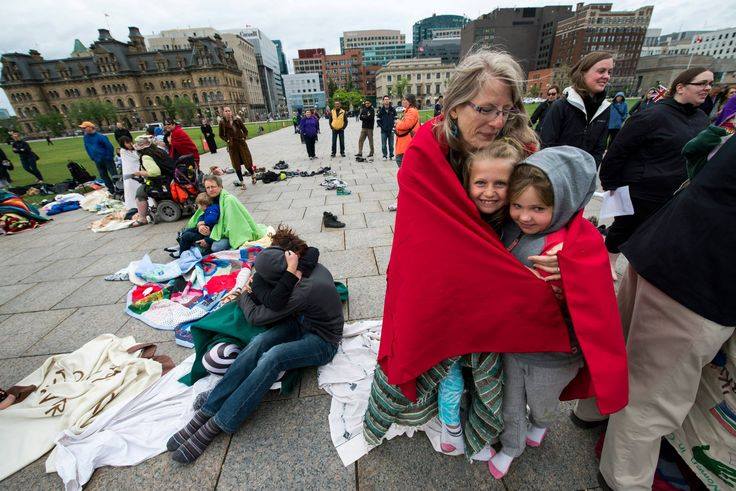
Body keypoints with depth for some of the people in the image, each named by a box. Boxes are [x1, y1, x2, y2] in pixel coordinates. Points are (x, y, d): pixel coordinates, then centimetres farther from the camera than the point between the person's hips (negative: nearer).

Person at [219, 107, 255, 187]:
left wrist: (244, 137, -2)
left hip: (241, 143, 0)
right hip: (232, 146, 0)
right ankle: (241, 182, 10)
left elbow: (245, 130, 9)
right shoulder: (222, 123, -2)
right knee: (236, 164, 2)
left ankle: (253, 175, 30)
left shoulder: (237, 120, 0)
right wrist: (227, 140, -5)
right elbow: (221, 135, 7)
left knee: (247, 162, 3)